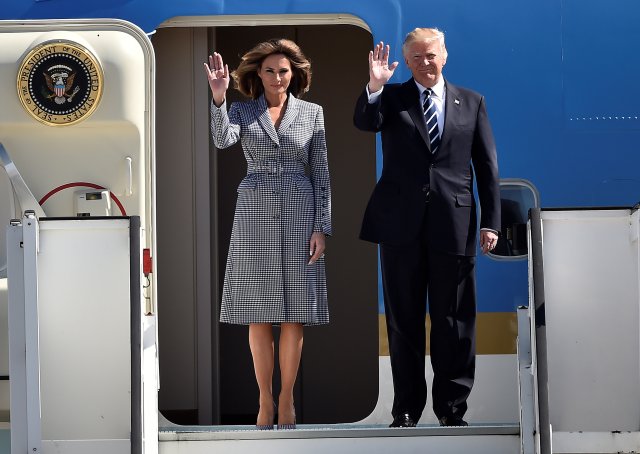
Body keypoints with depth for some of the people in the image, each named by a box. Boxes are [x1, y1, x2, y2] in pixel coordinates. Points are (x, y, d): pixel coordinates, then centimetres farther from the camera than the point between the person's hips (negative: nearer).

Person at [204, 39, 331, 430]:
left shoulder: (312, 113, 5)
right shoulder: (242, 111, 4)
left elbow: (321, 174, 4)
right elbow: (221, 140, -18)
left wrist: (322, 228, -4)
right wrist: (218, 96, -32)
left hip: (299, 215, 0)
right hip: (255, 215, 0)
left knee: (294, 311, 1)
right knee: (259, 314, 1)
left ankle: (287, 400, 11)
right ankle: (265, 400, 11)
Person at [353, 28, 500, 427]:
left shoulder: (471, 103, 8)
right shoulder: (392, 97, 7)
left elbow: (488, 167, 7)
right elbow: (364, 123, -14)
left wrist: (491, 221, 1)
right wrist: (374, 87, -31)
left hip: (454, 225, 0)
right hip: (402, 223, 0)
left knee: (454, 321, 4)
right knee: (404, 320, 7)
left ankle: (452, 408, 15)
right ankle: (407, 408, 15)